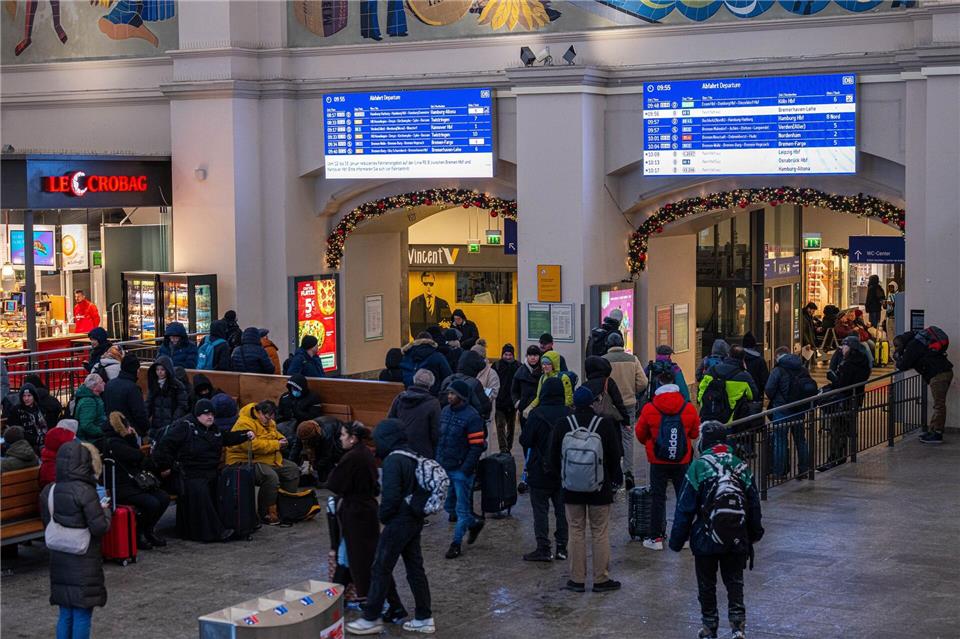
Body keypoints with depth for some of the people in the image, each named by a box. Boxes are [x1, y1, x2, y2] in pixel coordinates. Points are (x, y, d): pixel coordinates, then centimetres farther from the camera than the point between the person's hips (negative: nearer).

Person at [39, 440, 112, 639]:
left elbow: (47, 523, 11)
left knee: (65, 614, 15)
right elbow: (99, 527, -18)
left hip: (58, 561, 7)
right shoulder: (85, 492, -19)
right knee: (82, 615, 2)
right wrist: (105, 510, 0)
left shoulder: (47, 492, 3)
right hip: (84, 564, -7)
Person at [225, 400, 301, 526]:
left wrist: (281, 439, 5)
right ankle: (265, 514, -21)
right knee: (271, 476, -34)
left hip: (269, 459, 10)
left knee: (293, 470, 6)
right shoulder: (244, 424, -19)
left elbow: (275, 433, 31)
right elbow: (253, 445, -31)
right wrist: (276, 445, -23)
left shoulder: (268, 422, 12)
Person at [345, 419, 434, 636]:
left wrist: (383, 516, -7)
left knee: (381, 569, 0)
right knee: (415, 568, 13)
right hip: (415, 520, 9)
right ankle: (424, 618, 17)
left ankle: (371, 619, 5)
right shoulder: (413, 457, 9)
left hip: (399, 522, -9)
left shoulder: (393, 461, -18)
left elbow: (391, 496, -24)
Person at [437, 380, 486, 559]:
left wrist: (466, 468, -18)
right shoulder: (445, 411, 9)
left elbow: (477, 446, -15)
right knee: (449, 506, 15)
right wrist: (437, 460, 11)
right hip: (444, 468, 8)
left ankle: (457, 543, 8)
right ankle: (473, 524, 36)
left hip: (461, 470, -8)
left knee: (462, 508, 0)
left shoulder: (472, 416, -14)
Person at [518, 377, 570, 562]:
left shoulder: (537, 414, -15)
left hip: (540, 471, -4)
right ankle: (562, 548, 15)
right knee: (562, 510, 12)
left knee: (540, 509, 2)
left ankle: (543, 549, 0)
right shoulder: (569, 414, -3)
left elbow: (525, 441, -12)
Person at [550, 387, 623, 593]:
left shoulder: (562, 425, -5)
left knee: (576, 532, 9)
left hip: (572, 489, 1)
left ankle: (577, 579, 11)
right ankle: (601, 579, 10)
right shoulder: (605, 424, -10)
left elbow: (554, 459, 2)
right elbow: (615, 457, -3)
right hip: (599, 488, -1)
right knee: (600, 533, 6)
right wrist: (612, 480, 11)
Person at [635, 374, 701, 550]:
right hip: (682, 462, 1)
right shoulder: (689, 408, -9)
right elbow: (695, 433, 5)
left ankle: (656, 538, 9)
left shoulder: (649, 409, -12)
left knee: (658, 498, 7)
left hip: (658, 461, -1)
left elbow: (640, 434, 2)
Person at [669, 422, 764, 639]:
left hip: (706, 540, -3)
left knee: (707, 585, 12)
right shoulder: (741, 467, -1)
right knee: (735, 581, 14)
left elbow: (685, 508, -11)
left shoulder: (698, 467, -13)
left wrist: (677, 540, -3)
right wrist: (754, 534, 22)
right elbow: (754, 505, 8)